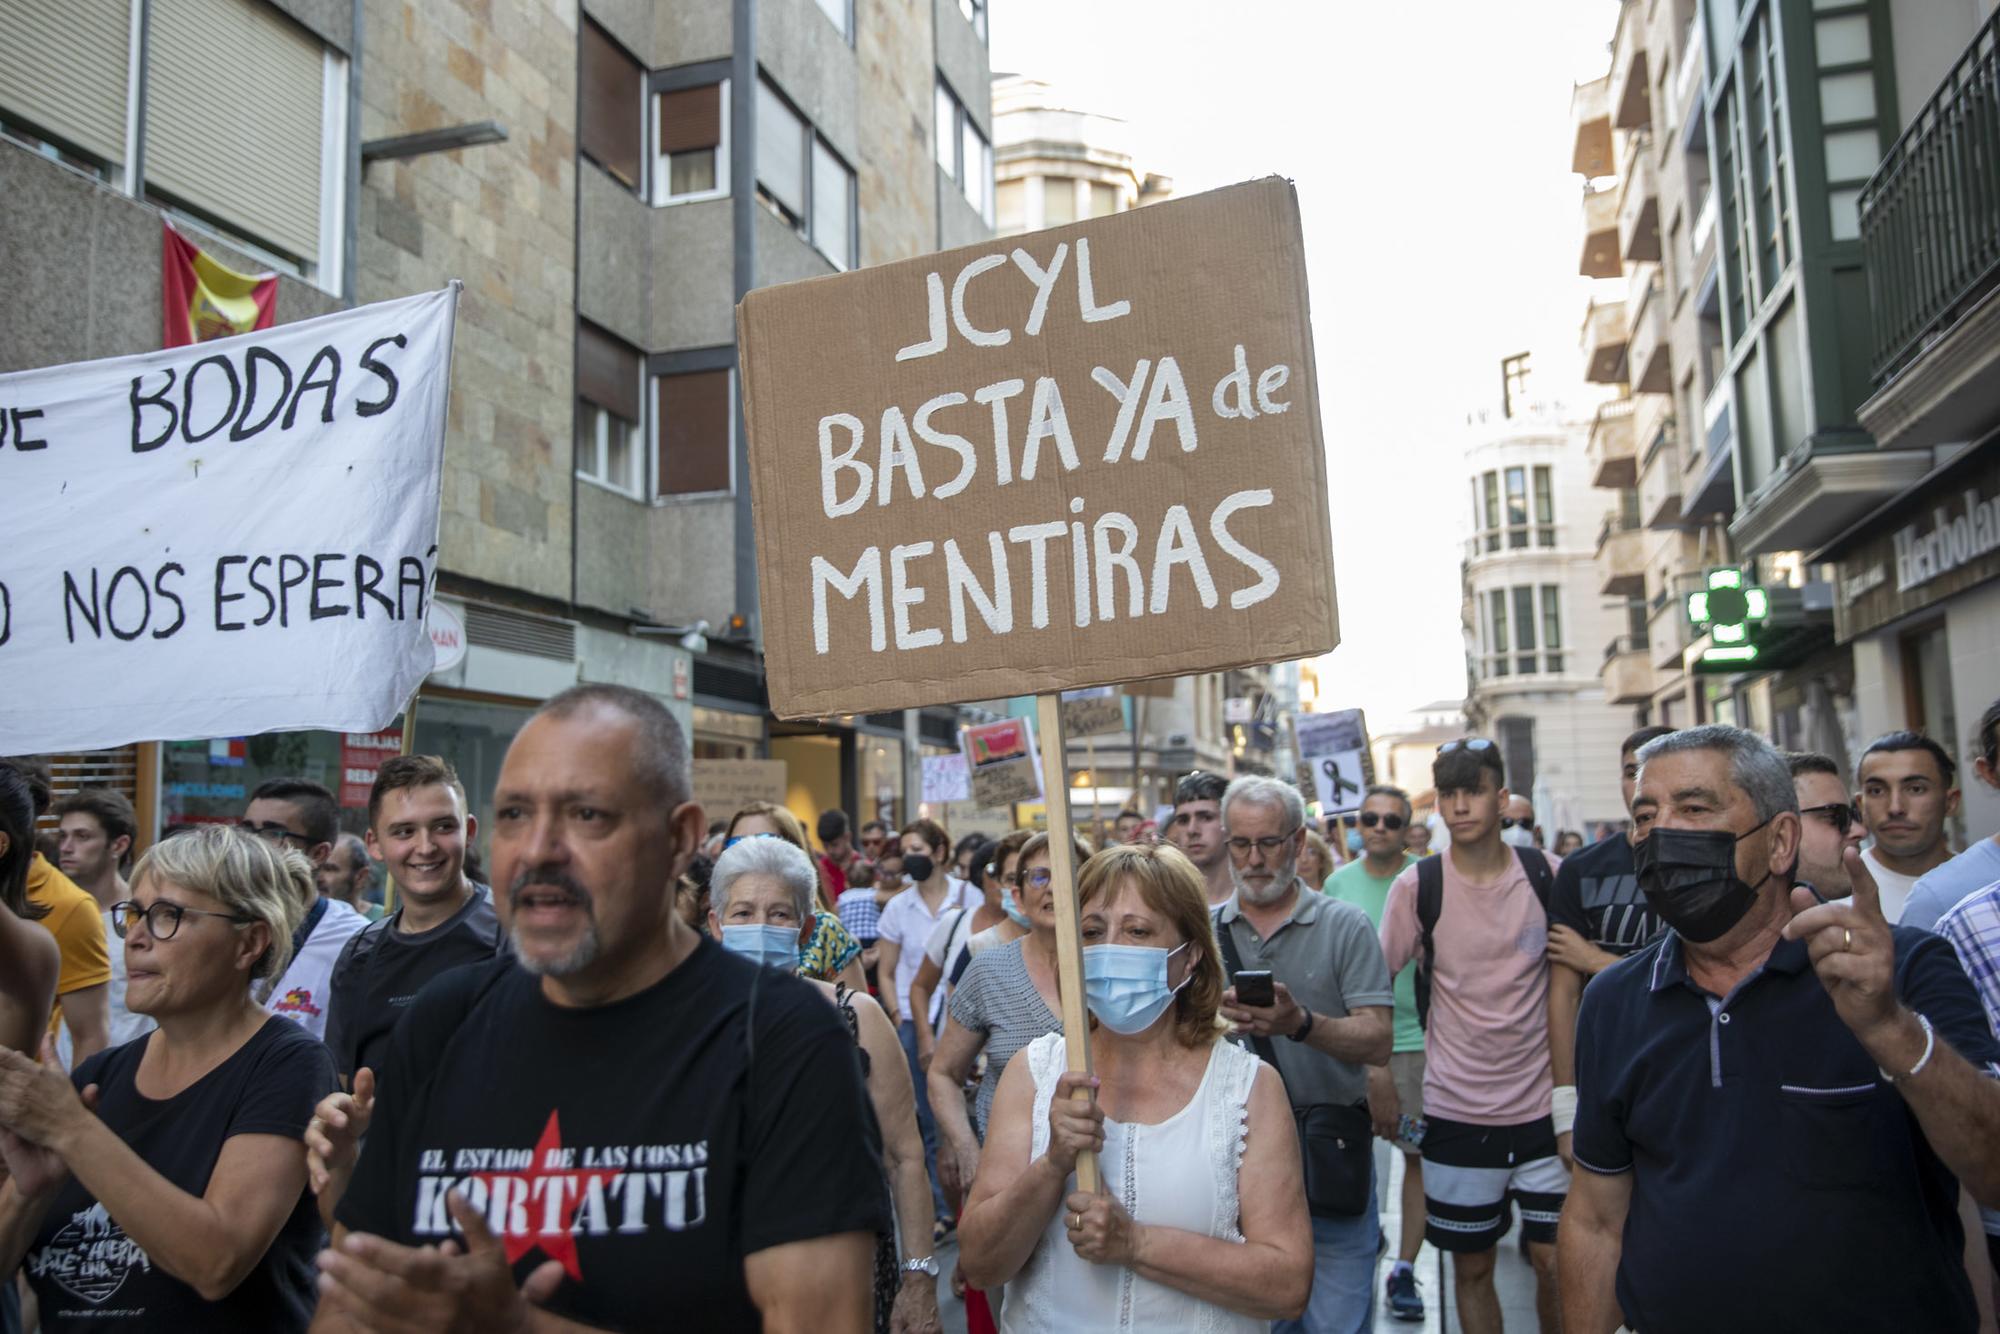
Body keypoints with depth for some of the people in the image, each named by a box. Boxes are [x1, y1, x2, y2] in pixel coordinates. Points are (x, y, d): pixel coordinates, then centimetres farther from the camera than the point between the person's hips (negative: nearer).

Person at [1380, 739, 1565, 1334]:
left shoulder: (1549, 874, -3)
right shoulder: (1416, 886, -7)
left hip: (1542, 1106, 1)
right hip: (1457, 1110, 0)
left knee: (1556, 1261, 6)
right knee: (1471, 1266, 10)